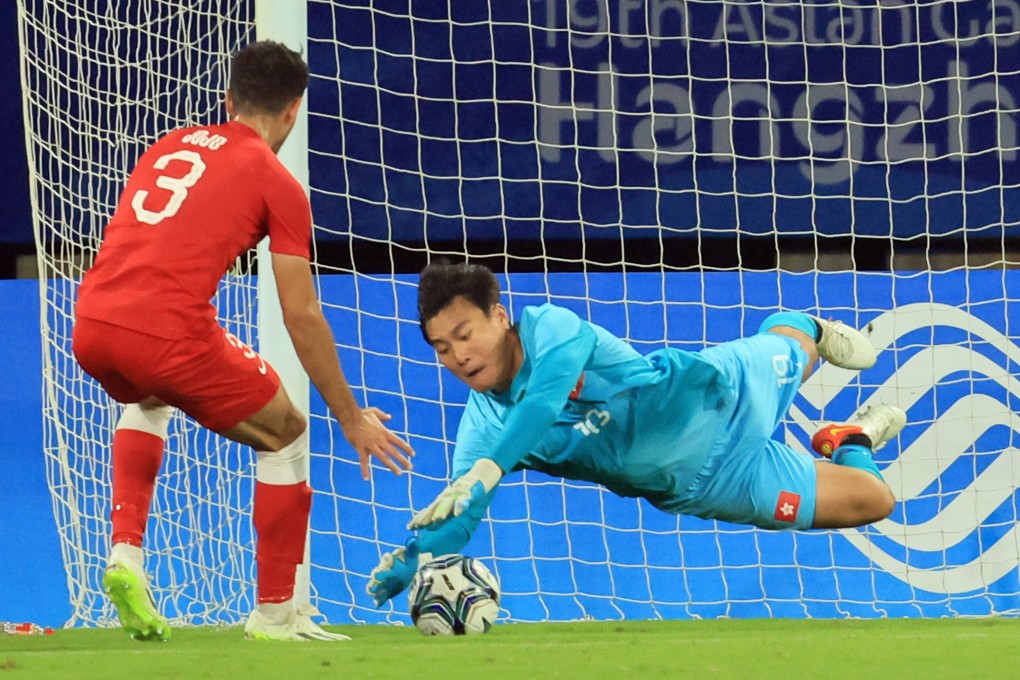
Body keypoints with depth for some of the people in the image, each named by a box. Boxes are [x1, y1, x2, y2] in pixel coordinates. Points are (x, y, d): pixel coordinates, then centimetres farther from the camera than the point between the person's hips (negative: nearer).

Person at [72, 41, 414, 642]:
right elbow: (302, 316, 6)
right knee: (286, 436, 18)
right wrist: (352, 419, 15)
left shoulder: (171, 146, 23)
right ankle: (277, 612, 21)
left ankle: (126, 552, 21)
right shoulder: (278, 184, 7)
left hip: (91, 326, 6)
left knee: (147, 401, 40)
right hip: (171, 333, -6)